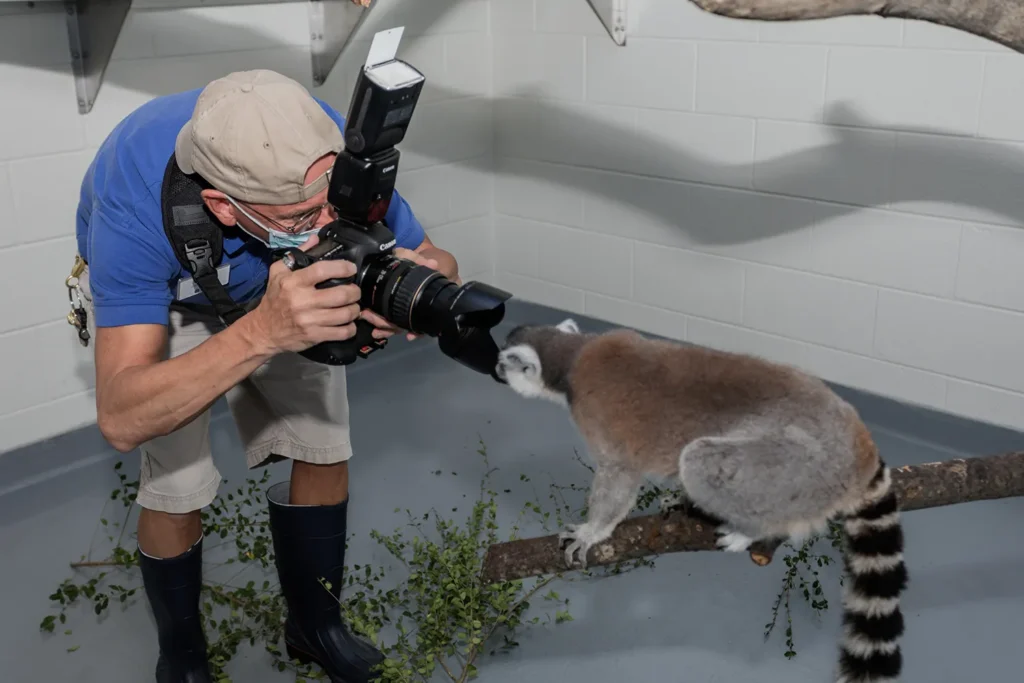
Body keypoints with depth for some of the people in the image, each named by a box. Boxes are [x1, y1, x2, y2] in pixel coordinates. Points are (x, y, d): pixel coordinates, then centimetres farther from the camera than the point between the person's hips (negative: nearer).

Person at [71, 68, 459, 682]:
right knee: (176, 489, -12)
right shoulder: (136, 203, -44)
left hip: (279, 286, 3)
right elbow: (121, 419, -48)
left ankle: (315, 624, 24)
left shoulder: (334, 151, -36)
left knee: (326, 450, -1)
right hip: (153, 295, -3)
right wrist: (263, 333, -62)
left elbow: (436, 259, -21)